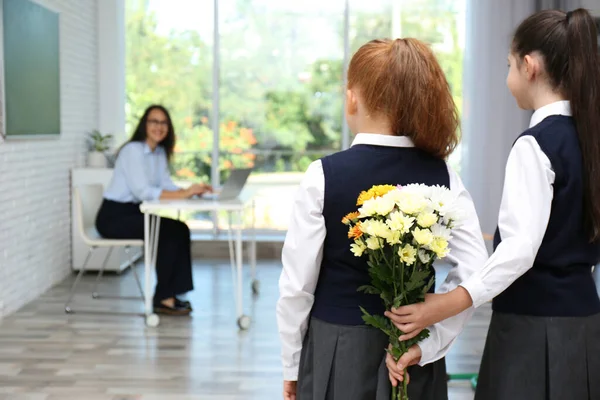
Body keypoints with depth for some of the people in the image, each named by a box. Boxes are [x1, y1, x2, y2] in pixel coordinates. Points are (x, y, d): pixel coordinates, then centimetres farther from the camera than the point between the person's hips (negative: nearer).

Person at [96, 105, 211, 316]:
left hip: (134, 212, 8)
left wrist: (192, 190, -16)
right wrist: (183, 194, -31)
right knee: (169, 232, -21)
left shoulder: (160, 152, 11)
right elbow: (143, 191, -28)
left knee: (181, 229, -9)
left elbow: (166, 185, 3)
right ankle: (163, 299, -11)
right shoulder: (133, 150, -18)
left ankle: (171, 295, -6)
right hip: (113, 217, -8)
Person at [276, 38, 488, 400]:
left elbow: (297, 282, -10)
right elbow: (475, 272, -13)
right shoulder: (442, 176, -5)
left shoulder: (325, 174, -14)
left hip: (336, 350, -2)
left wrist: (292, 364, 2)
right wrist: (425, 343, -9)